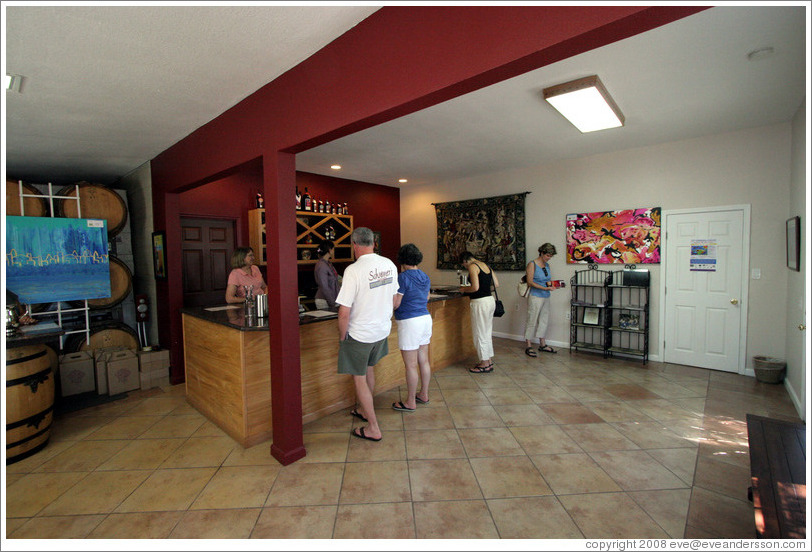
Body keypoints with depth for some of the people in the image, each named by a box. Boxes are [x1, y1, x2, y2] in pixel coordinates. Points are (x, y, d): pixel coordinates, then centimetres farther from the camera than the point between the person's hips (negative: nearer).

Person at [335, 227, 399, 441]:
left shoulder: (353, 270, -23)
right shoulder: (389, 265, -3)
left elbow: (344, 313, -22)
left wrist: (342, 336, -7)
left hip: (360, 333, -7)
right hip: (382, 329, 7)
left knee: (359, 379, 10)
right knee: (369, 370, 26)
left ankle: (373, 428, 20)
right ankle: (365, 410, 46)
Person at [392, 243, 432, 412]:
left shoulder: (403, 277, -14)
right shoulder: (425, 277, 10)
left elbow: (395, 304, -15)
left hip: (409, 322, -8)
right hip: (425, 318, 9)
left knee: (411, 365, 1)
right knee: (424, 361, 17)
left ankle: (410, 402, 13)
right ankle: (424, 395, 31)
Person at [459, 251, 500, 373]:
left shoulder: (473, 267, -13)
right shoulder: (486, 265, 13)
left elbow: (475, 287, -22)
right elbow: (496, 284, 14)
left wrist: (464, 289, -5)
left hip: (480, 302, -9)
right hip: (490, 300, 9)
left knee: (480, 333, 3)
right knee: (487, 332, 18)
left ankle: (485, 364, 13)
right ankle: (489, 360, 28)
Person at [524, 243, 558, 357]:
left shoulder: (547, 265, 12)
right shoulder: (532, 264, -9)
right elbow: (530, 282, -14)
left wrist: (550, 282, -1)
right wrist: (545, 288, -23)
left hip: (546, 297, 8)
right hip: (535, 297, -8)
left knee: (544, 320, 13)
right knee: (532, 320, -3)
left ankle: (542, 345, 24)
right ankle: (528, 346, 5)